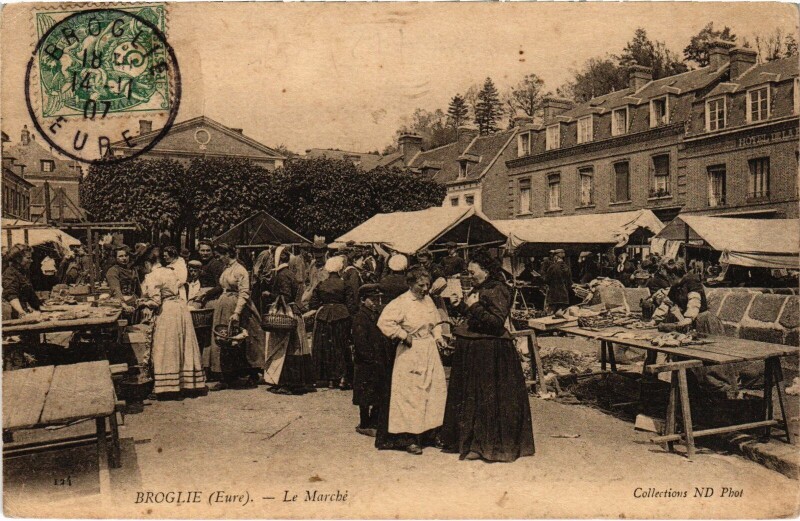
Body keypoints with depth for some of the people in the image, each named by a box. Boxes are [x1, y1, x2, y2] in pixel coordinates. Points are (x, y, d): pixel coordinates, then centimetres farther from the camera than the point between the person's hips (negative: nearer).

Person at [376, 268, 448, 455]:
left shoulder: (428, 300, 10)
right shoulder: (401, 302, -14)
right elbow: (384, 322, -24)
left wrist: (438, 336, 8)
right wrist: (403, 336, -17)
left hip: (430, 351, 7)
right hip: (411, 353, -7)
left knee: (437, 389, 7)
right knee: (411, 394, -3)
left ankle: (428, 432, 21)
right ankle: (409, 438, 7)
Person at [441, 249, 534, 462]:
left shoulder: (498, 290, -14)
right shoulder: (479, 289, 13)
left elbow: (497, 321, -21)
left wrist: (475, 307, -22)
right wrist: (461, 305, 6)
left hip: (490, 351, -9)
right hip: (473, 350, 9)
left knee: (484, 398, -2)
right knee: (471, 395, 15)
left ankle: (483, 445, 9)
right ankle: (470, 440, 27)